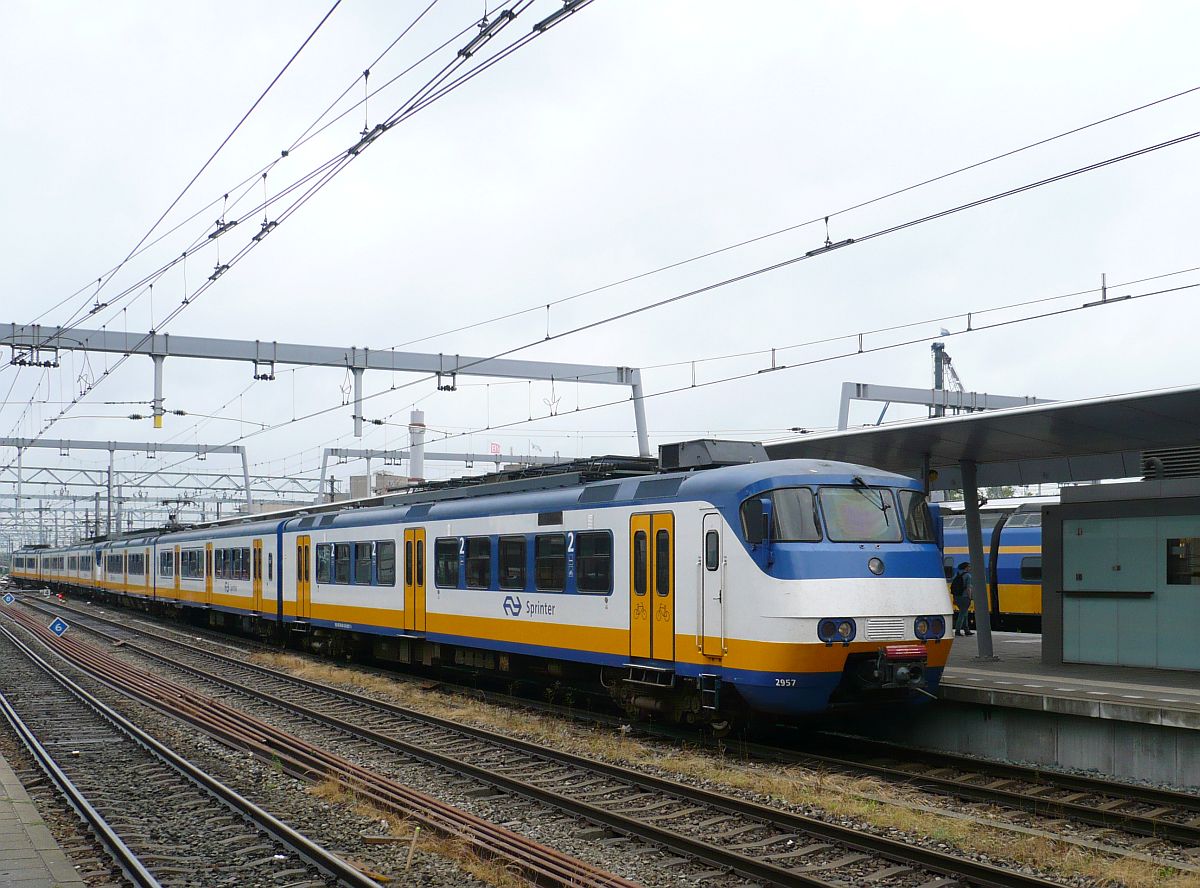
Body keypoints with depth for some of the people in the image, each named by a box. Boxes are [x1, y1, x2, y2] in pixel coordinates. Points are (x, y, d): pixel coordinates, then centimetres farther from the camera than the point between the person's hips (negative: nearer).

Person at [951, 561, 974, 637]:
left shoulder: (956, 575, 11)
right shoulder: (967, 575, -10)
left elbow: (952, 587, 11)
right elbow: (968, 588, -15)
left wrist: (954, 599, 15)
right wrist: (969, 599, -12)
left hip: (956, 597, 7)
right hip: (964, 597, -7)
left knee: (965, 613, 17)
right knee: (962, 614, -2)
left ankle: (966, 631, 21)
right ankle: (957, 631, -4)